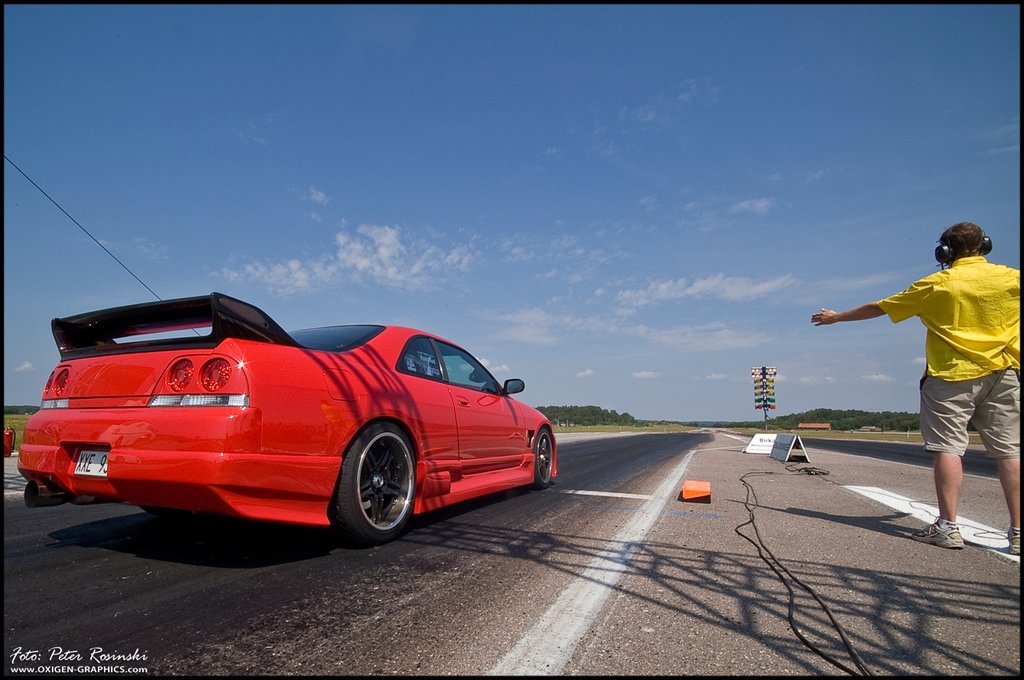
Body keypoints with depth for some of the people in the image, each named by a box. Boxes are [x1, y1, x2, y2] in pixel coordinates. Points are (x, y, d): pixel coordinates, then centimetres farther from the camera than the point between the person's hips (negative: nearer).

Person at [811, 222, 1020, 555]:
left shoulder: (936, 284, -2)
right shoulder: (1011, 278, 4)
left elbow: (878, 308, 3)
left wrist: (837, 317, 15)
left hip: (952, 376, -3)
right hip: (1003, 373, 3)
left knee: (948, 446, -3)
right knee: (1010, 450, 4)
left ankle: (947, 526, -6)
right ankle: (1017, 531, 4)